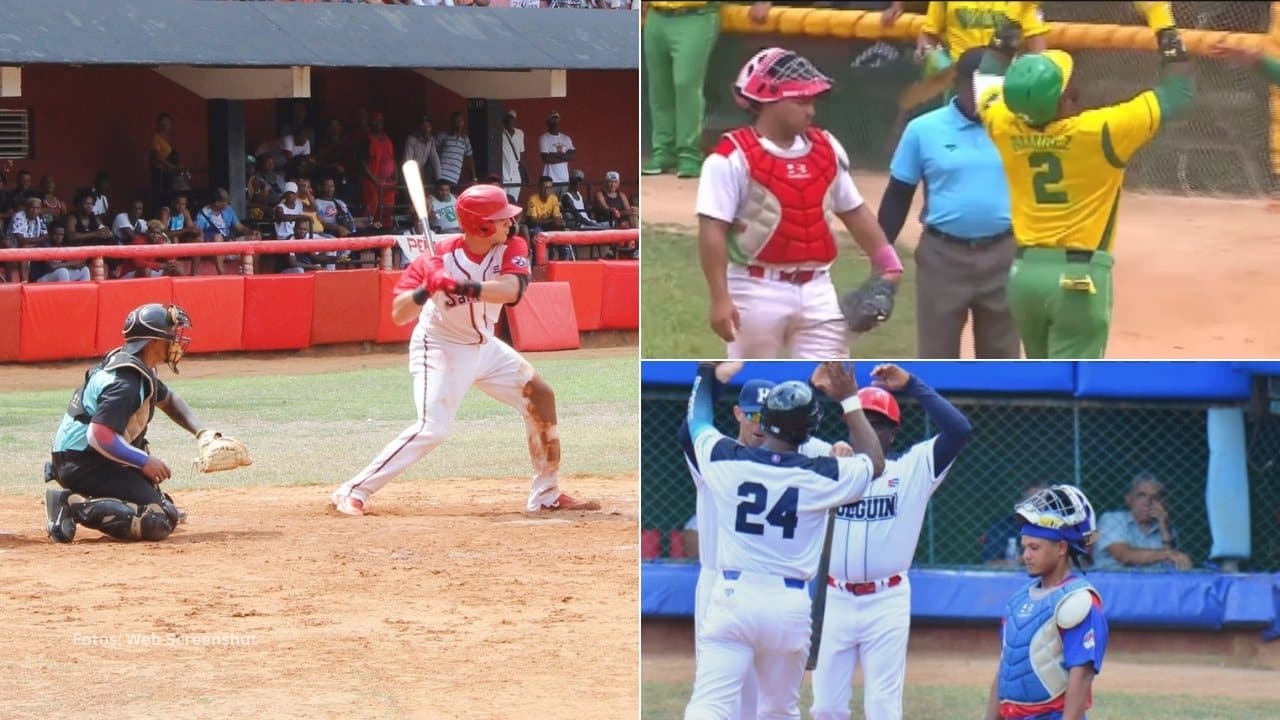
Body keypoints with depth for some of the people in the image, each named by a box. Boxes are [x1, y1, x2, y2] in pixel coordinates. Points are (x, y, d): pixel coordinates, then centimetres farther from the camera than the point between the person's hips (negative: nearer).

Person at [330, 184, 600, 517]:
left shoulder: (511, 248, -12)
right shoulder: (439, 258, -24)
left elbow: (511, 290, -33)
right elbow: (398, 315, -25)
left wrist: (461, 287, -46)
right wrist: (425, 291, -44)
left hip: (485, 346, 6)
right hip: (441, 349, -6)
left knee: (540, 396, 4)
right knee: (432, 430, -21)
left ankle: (547, 495, 15)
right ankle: (353, 492, -16)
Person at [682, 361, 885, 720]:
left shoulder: (723, 460, -3)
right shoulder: (820, 476, -3)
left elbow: (697, 421, 20)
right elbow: (875, 463, 17)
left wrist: (707, 370, 36)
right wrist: (849, 400, 21)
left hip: (732, 596, -1)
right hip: (790, 606, 1)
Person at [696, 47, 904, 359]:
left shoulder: (826, 149, 7)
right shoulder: (732, 158, -13)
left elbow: (853, 211, 16)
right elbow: (712, 231, -16)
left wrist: (887, 262, 9)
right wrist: (720, 298, -21)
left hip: (817, 289, 5)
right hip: (758, 291, -5)